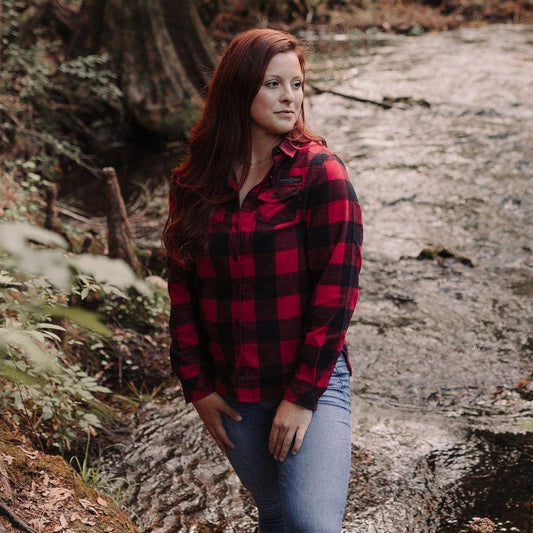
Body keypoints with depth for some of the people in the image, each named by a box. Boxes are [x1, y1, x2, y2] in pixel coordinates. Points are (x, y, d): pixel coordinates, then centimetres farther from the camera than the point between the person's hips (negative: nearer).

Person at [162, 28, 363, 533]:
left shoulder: (320, 171, -10)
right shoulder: (193, 183, 2)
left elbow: (336, 289, -13)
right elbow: (183, 292, 6)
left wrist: (303, 395, -14)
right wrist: (196, 387, 2)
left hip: (312, 383, -4)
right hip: (232, 393, 4)